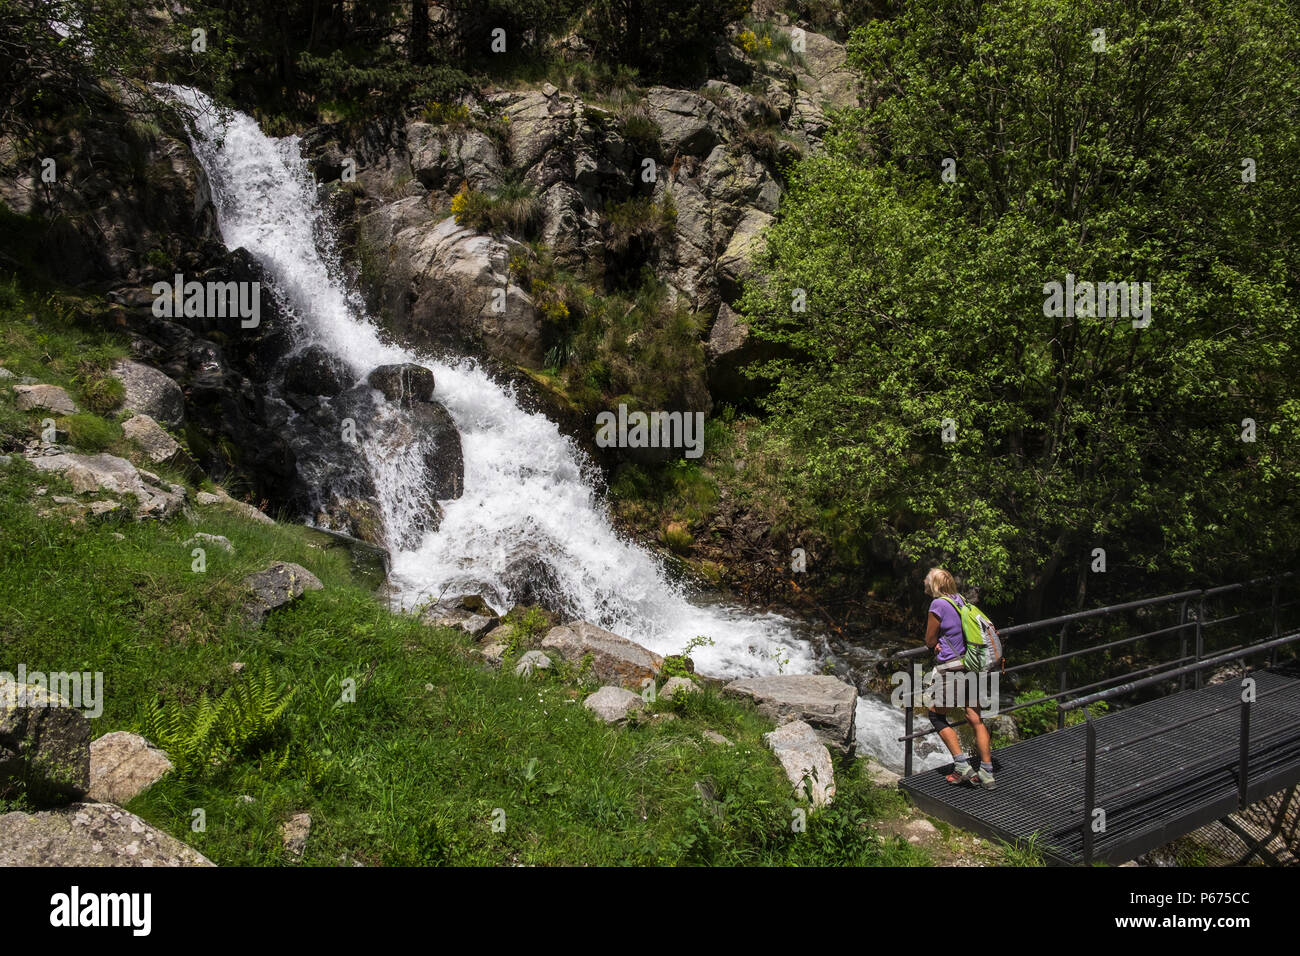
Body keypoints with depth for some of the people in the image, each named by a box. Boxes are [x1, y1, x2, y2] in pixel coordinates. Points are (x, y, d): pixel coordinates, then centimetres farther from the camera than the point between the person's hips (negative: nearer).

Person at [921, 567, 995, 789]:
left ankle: (963, 766, 4)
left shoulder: (938, 605, -13)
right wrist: (943, 644, 5)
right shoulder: (961, 600, 9)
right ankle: (987, 774, 14)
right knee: (976, 720, 10)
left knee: (936, 715, 10)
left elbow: (930, 641, -7)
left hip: (949, 668, -7)